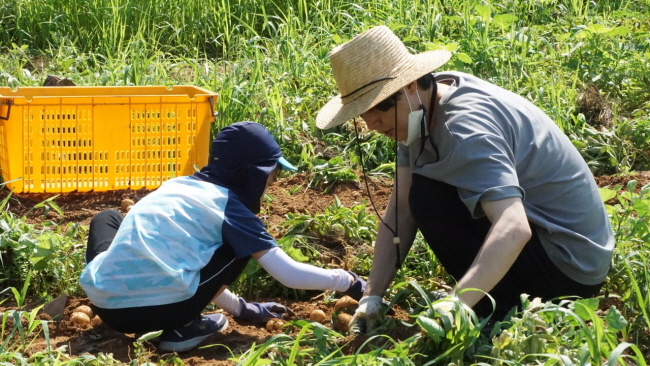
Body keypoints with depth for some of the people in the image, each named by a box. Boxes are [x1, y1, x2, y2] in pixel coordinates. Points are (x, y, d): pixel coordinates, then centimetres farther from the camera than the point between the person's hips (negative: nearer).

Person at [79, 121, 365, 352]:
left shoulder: (177, 185, 22)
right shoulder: (231, 208, 4)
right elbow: (288, 274, 3)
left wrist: (242, 308, 41)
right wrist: (349, 282, 20)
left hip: (104, 303, 5)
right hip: (157, 311, -5)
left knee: (108, 218, 35)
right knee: (240, 246, 16)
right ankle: (181, 328, 7)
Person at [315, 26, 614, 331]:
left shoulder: (466, 130, -28)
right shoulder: (425, 108, 0)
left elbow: (514, 230, -41)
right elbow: (400, 209, 0)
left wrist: (447, 312, -50)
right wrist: (372, 295, -9)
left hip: (569, 268, -10)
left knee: (429, 199, -20)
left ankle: (506, 314, -9)